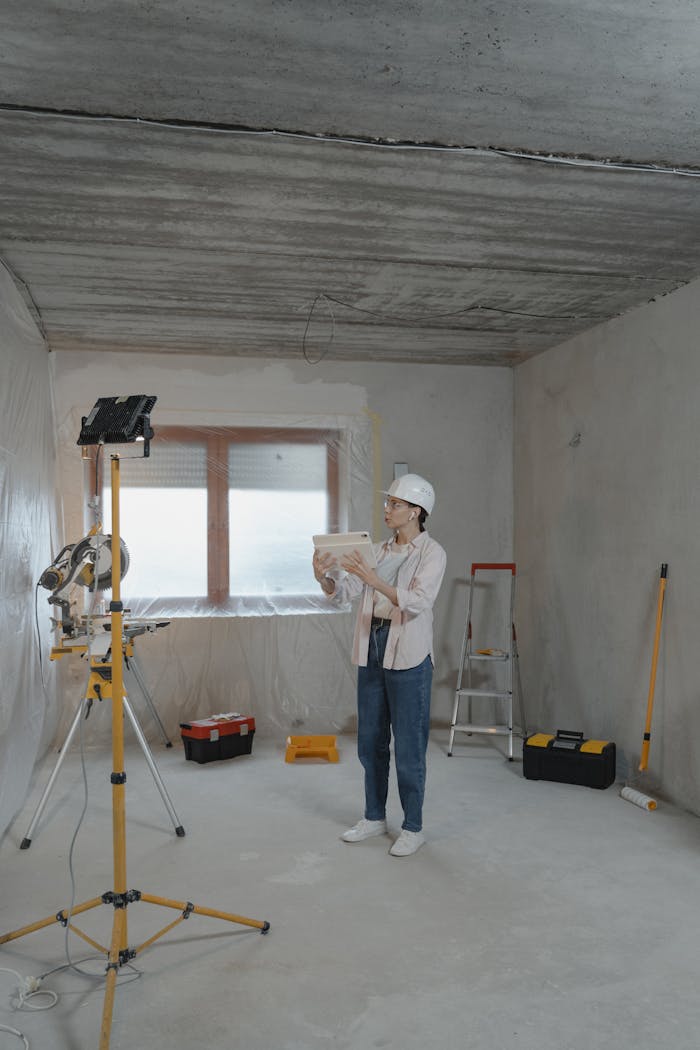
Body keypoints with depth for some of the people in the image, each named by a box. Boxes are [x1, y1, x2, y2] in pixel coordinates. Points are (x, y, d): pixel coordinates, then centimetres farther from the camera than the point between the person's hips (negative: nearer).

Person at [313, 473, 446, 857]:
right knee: (370, 742, 15)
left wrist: (372, 579, -32)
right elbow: (342, 593, 4)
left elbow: (417, 602, -23)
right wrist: (323, 577, -17)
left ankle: (413, 828, 17)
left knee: (408, 748, 2)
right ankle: (374, 817, 30)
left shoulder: (432, 553, -8)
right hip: (371, 652, 7)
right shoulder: (378, 551, 10)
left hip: (408, 656, -6)